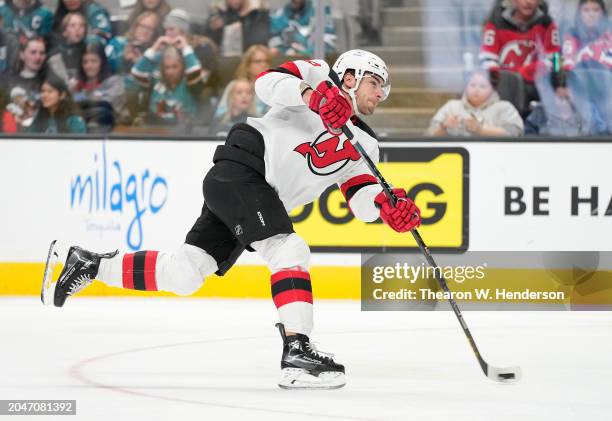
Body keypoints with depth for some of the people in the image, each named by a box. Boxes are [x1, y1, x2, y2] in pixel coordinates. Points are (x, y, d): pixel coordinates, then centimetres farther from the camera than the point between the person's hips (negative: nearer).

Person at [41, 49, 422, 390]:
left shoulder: (363, 146, 20)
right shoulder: (317, 75, 3)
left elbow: (363, 202, 8)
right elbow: (268, 82, -14)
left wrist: (390, 209, -13)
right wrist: (313, 95, -29)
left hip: (264, 201, 8)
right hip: (240, 168, -8)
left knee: (184, 274, 3)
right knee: (289, 249, -23)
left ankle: (87, 264, 16)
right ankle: (297, 353, -29)